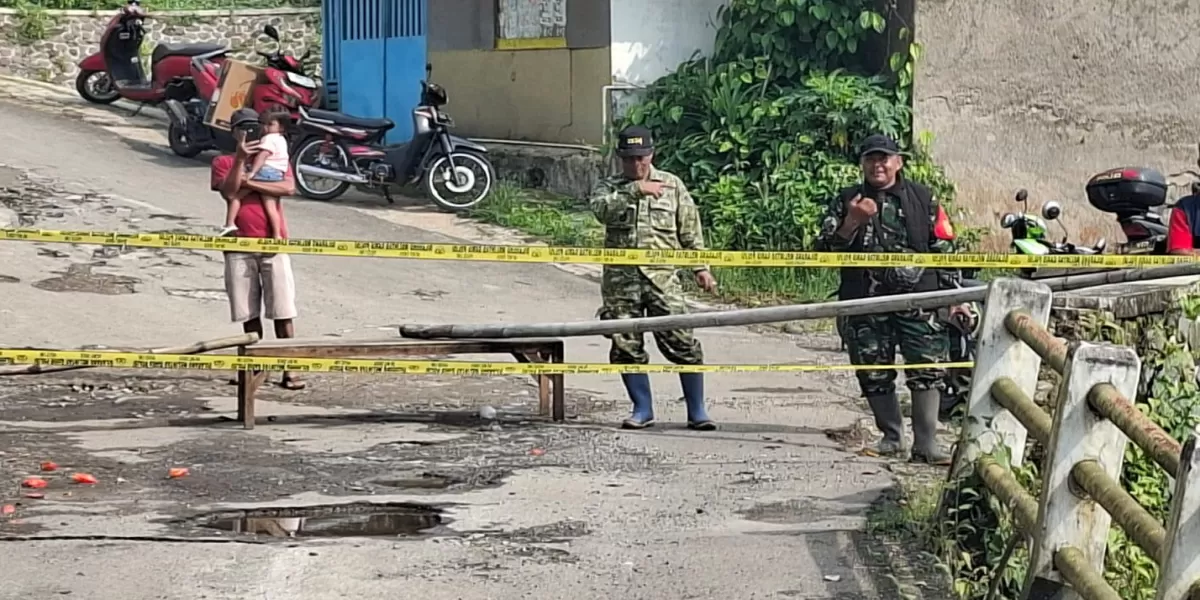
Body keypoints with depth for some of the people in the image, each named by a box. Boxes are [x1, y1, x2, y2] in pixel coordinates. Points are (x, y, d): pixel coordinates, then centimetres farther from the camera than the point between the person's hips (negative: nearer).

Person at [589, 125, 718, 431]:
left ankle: (697, 411, 2)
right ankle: (642, 409, 16)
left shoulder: (672, 185, 11)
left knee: (682, 342, -7)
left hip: (662, 276, -1)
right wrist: (635, 189, -18)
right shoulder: (608, 187, 10)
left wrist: (700, 268, 8)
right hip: (620, 279, 1)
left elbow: (690, 231, 13)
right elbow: (602, 209, -14)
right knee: (625, 345, 2)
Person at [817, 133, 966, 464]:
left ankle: (925, 443, -7)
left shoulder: (923, 199, 9)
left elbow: (944, 248, 11)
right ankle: (891, 435, 20)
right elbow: (827, 250, 3)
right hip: (866, 302, 1)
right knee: (874, 375, 4)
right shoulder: (846, 202, 10)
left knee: (928, 371, -9)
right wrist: (852, 223, -14)